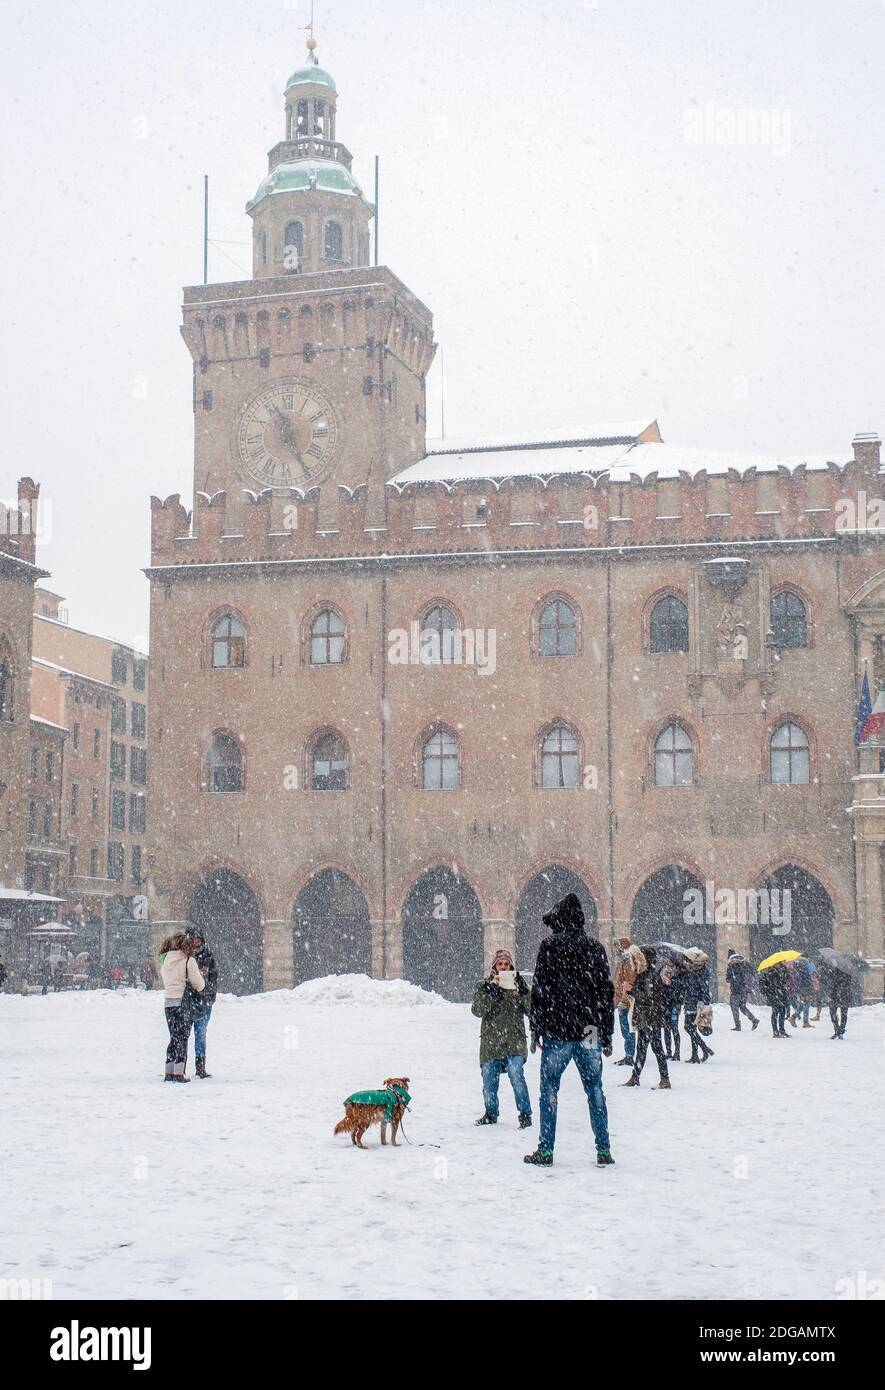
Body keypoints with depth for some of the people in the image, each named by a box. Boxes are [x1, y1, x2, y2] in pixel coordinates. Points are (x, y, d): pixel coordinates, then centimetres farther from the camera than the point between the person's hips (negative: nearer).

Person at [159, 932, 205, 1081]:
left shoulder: (164, 960, 8)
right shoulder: (188, 960, -9)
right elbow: (199, 983, -6)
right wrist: (200, 989, 16)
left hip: (168, 1002, 5)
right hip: (183, 1001, -5)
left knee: (174, 1036, 14)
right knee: (182, 1037, 0)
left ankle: (169, 1072, 12)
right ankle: (179, 1073, -5)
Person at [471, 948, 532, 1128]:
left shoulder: (518, 984, 8)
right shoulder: (484, 985, 7)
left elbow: (531, 1010, -2)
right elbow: (477, 1010, -8)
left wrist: (522, 990, -16)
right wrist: (491, 991, -18)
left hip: (514, 1042, -1)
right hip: (490, 1043, 1)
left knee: (517, 1076, -17)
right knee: (489, 1081, 8)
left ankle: (525, 1115, -7)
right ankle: (491, 1114, 28)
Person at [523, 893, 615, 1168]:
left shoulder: (550, 945, -4)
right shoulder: (595, 948, 8)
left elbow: (540, 990, -7)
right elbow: (606, 992, 10)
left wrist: (535, 1030, -2)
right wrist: (607, 1035, 15)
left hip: (558, 1032, -4)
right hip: (590, 1032, 4)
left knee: (549, 1089, 4)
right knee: (595, 1089, 9)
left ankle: (546, 1150, 4)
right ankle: (604, 1150, 8)